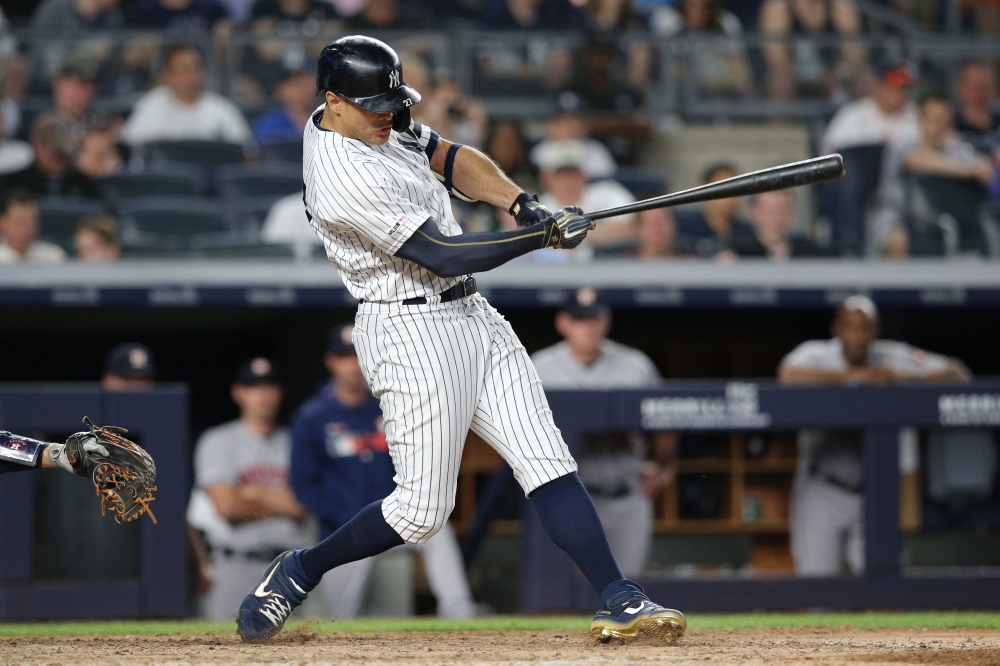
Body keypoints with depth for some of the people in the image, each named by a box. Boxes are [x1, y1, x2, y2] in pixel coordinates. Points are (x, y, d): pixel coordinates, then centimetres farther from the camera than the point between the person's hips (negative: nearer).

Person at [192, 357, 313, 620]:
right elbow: (226, 505, -8)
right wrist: (282, 505, 0)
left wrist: (254, 494, -6)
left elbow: (304, 504, 0)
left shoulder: (295, 443, 13)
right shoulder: (217, 442, 5)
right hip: (237, 566, -3)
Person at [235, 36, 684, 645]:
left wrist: (521, 203, -2)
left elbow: (447, 156, 16)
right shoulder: (345, 182, -23)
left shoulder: (380, 123, 6)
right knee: (422, 510, -6)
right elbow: (446, 256, -22)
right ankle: (298, 573, 15)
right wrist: (546, 235, -17)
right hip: (413, 333, -9)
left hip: (473, 319, 9)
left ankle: (621, 602, -8)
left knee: (549, 465, -2)